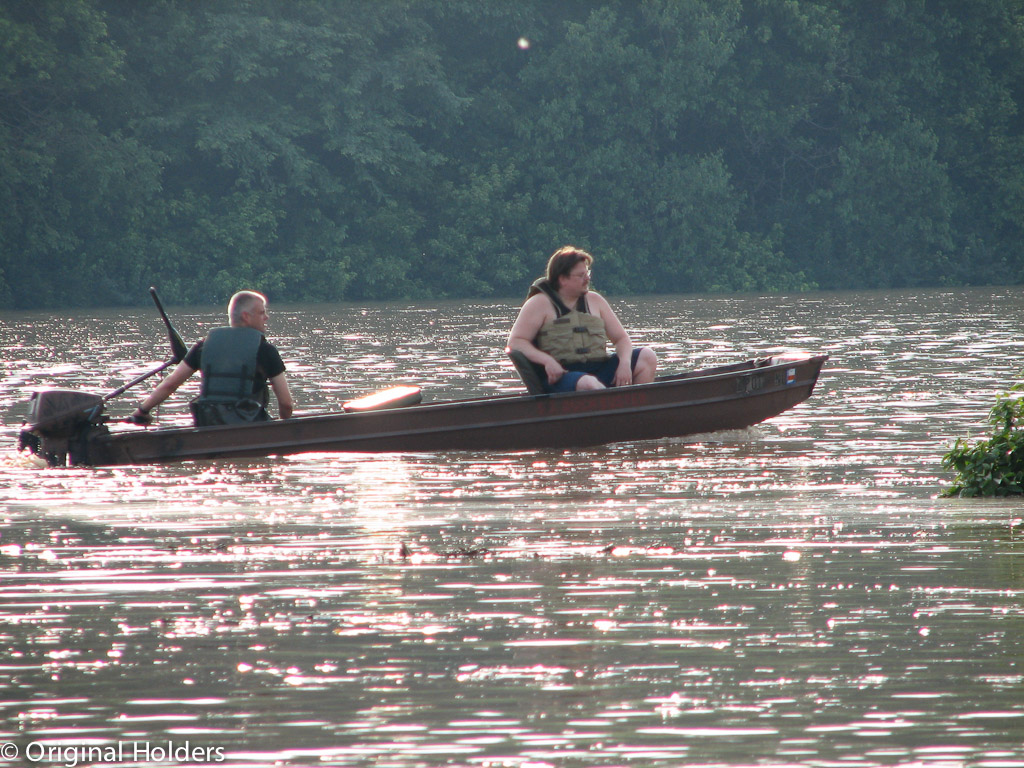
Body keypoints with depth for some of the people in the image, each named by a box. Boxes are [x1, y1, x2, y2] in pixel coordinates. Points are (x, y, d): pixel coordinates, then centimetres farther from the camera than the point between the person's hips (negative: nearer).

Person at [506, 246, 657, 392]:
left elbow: (621, 338, 17)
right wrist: (547, 361, -20)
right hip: (562, 375, -6)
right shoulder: (540, 303, 3)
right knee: (589, 384, -40)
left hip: (599, 369, 6)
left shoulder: (594, 301, 18)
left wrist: (624, 363, -6)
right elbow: (515, 342, -3)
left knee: (647, 356, -11)